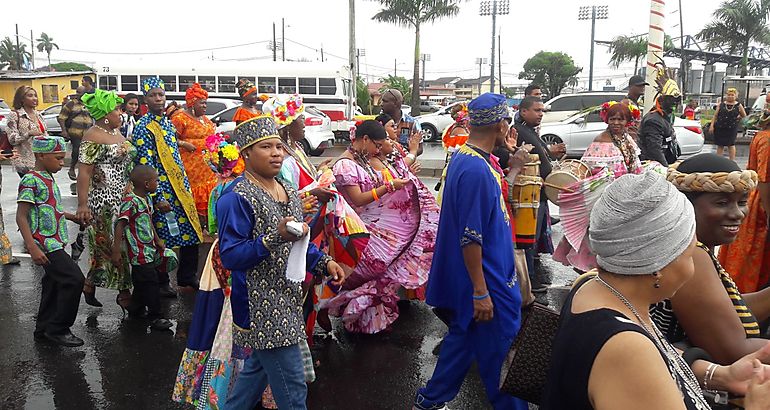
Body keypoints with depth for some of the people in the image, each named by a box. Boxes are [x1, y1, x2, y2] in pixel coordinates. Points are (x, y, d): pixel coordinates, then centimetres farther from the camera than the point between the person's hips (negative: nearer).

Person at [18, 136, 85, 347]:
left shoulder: (48, 179, 14)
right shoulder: (31, 180, -14)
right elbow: (21, 216, -18)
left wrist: (71, 216, 19)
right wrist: (32, 248, -25)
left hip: (54, 243, 9)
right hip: (45, 244, -9)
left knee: (54, 284, 14)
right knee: (74, 279, -13)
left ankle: (44, 329, 25)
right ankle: (58, 328, -2)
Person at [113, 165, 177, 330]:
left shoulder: (147, 199, 9)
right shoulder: (130, 202, -20)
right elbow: (120, 225, -22)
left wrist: (158, 240, 22)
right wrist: (116, 251, -24)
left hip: (150, 248, 9)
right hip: (139, 251, -9)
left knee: (141, 281, 20)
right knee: (150, 282, -6)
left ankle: (136, 307, 36)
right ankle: (154, 317, 2)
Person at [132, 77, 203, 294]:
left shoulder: (168, 123, 13)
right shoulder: (143, 128, -11)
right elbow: (145, 166, -17)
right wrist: (158, 197, -21)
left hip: (181, 187, 8)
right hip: (161, 190, -8)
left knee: (191, 231, 11)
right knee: (161, 237, 2)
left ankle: (187, 276, 26)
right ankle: (161, 283, 17)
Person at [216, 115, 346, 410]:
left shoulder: (289, 193, 10)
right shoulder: (236, 198, -16)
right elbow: (230, 256, -21)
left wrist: (324, 263, 3)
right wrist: (276, 237, -32)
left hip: (286, 298, 8)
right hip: (262, 305, -8)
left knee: (259, 365, 22)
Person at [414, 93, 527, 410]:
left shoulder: (462, 157, 6)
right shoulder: (477, 170, -26)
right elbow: (470, 238, -26)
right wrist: (480, 292, -22)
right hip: (486, 280, -11)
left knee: (463, 337, 22)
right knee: (500, 350, 6)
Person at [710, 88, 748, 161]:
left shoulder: (738, 106, 2)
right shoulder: (721, 104, 3)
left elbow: (744, 116, 15)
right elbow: (715, 116, 3)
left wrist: (737, 119, 6)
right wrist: (712, 125, -3)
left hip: (732, 129, -1)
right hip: (720, 128, 1)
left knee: (731, 144, 5)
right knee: (720, 145, 8)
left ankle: (732, 161, 13)